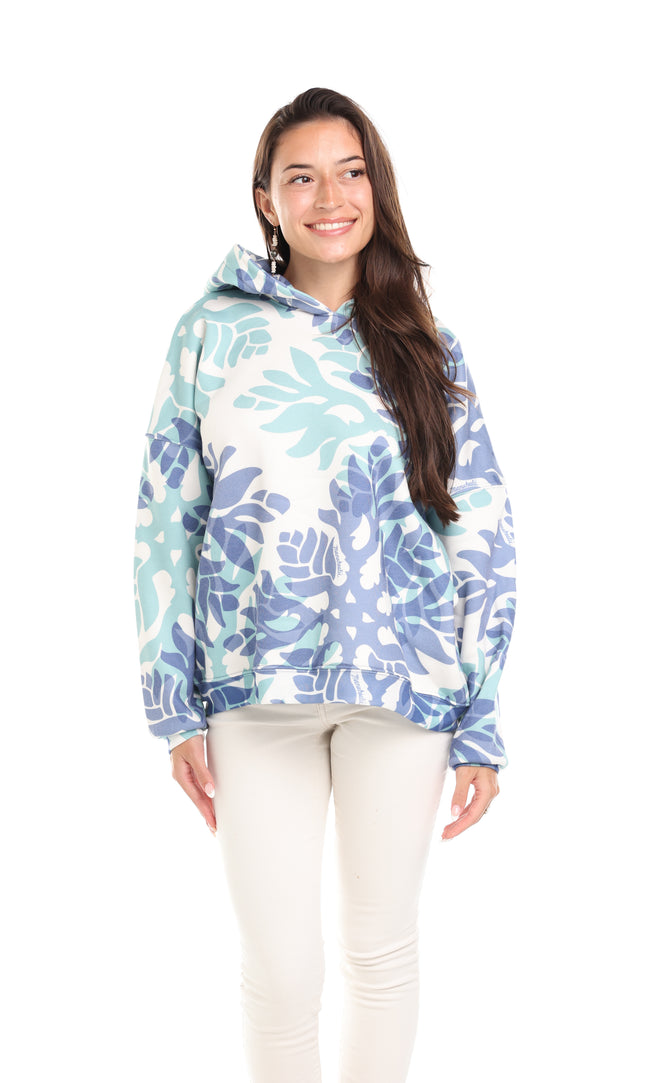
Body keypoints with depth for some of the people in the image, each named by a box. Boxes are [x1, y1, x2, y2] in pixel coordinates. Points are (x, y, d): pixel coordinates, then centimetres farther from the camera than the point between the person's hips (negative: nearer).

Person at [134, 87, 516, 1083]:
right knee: (280, 967, 3)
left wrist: (483, 724, -2)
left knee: (383, 944, 13)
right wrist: (177, 709, -1)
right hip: (255, 689, -1)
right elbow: (166, 523, 2)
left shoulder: (423, 348, 3)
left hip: (405, 686, 1)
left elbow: (484, 538, 3)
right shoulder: (214, 331, 1)